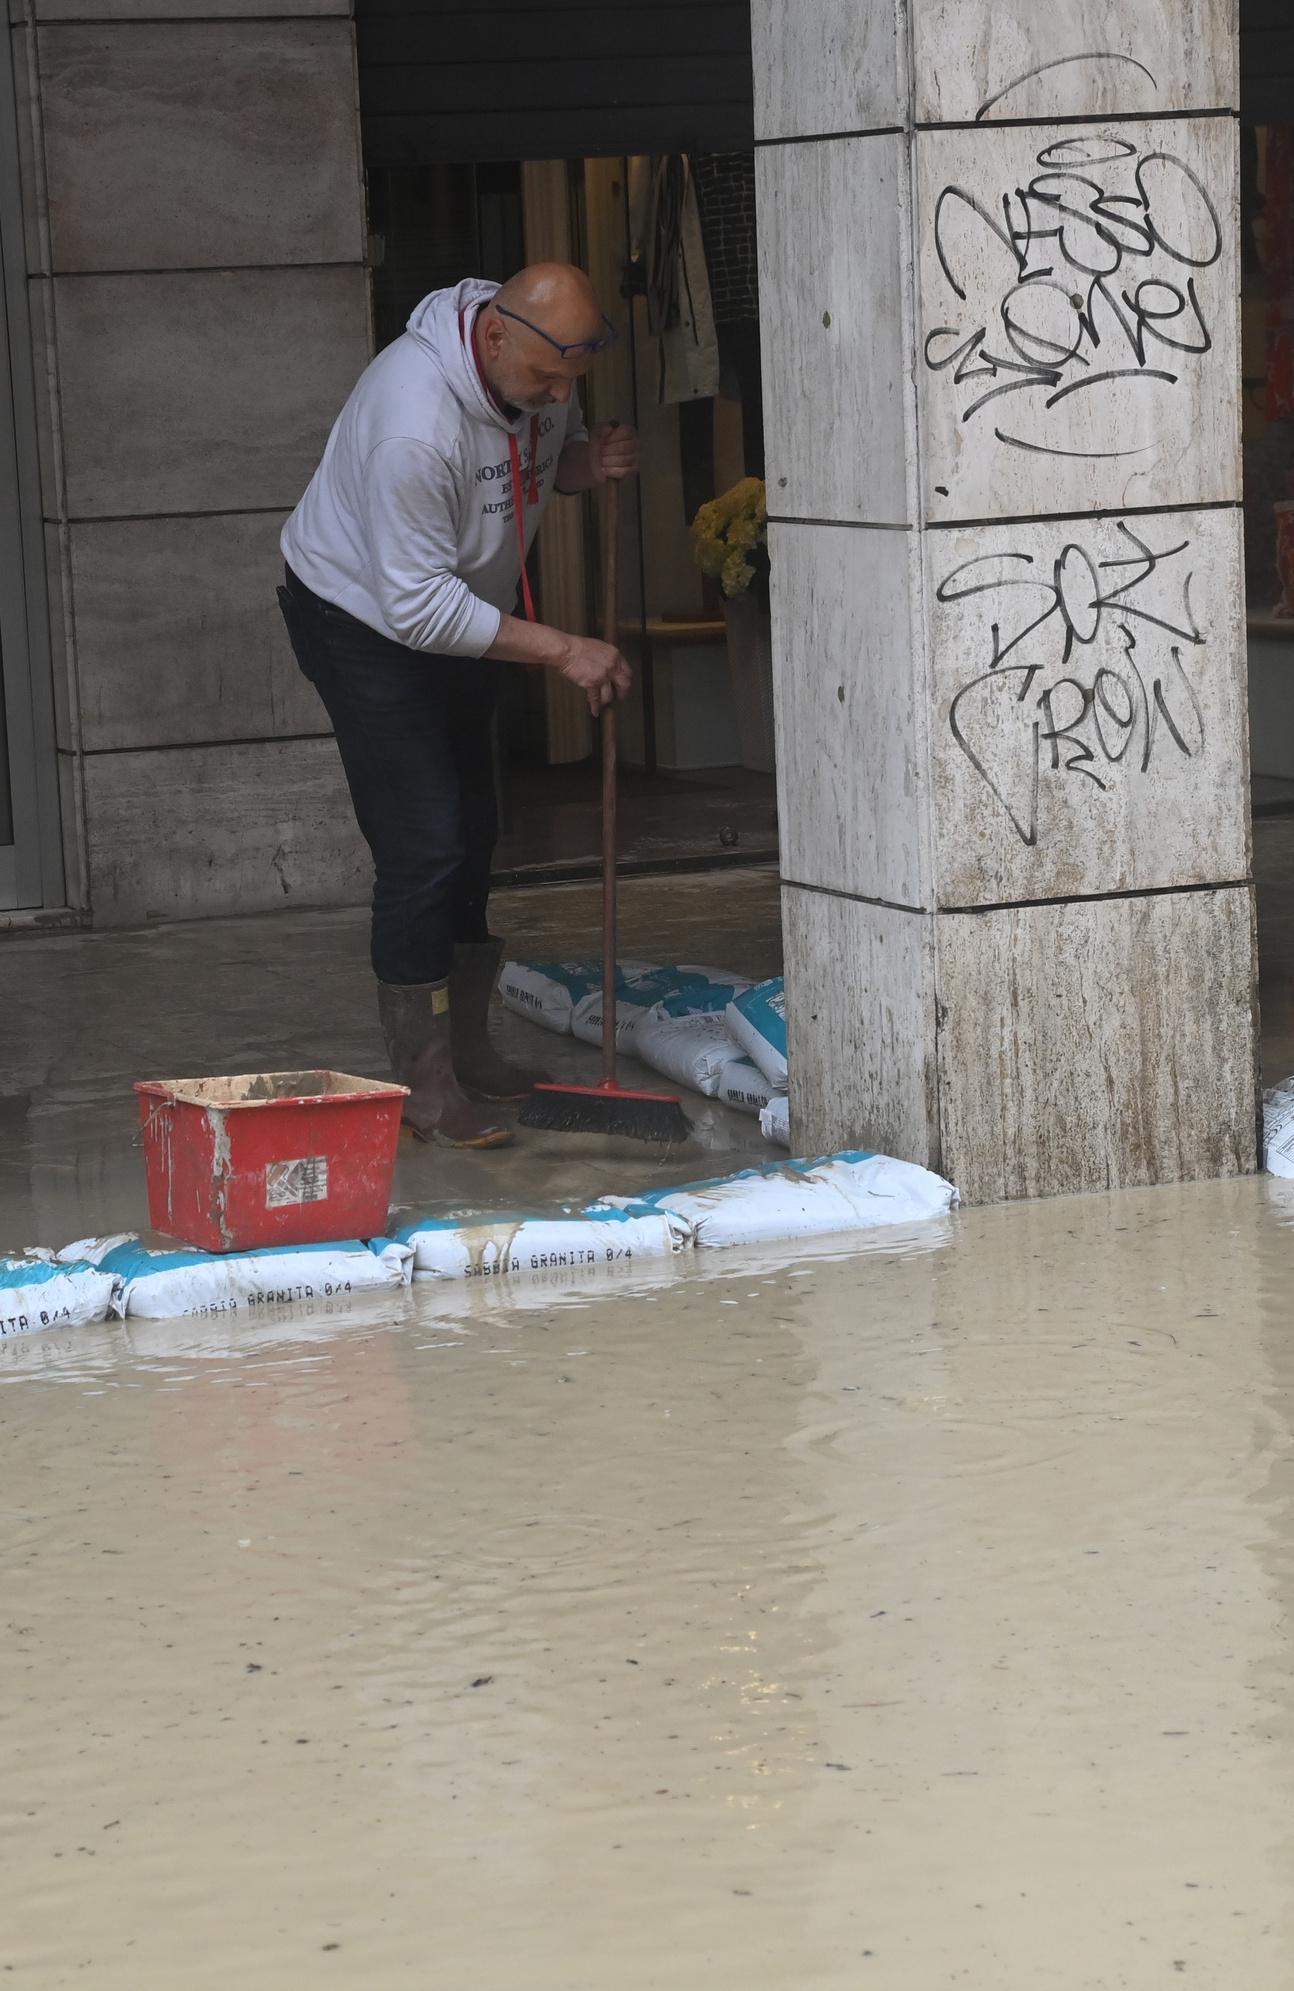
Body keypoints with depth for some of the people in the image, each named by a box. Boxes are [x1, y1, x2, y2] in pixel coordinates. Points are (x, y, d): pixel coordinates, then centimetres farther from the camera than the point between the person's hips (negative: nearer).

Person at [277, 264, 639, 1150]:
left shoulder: (541, 367, -13)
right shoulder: (414, 417, -37)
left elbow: (547, 455, 10)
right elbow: (418, 605, -35)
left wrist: (590, 460, -15)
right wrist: (563, 650, -35)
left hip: (461, 612, 9)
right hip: (364, 617, -8)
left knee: (473, 834, 13)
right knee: (423, 846, -13)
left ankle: (468, 1051, 25)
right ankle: (425, 1083, -7)